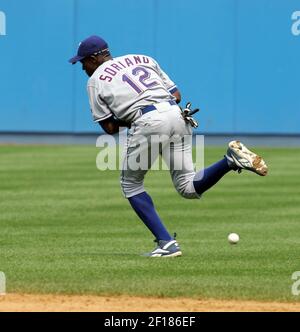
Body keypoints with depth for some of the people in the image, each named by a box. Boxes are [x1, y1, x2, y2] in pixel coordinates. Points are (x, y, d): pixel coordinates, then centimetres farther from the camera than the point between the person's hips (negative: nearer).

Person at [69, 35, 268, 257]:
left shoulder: (95, 81, 13)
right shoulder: (143, 60, 27)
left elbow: (110, 127, 10)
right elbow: (176, 95, 22)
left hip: (148, 122, -5)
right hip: (176, 114, 5)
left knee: (131, 184, 15)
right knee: (188, 187, 10)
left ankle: (166, 243, 4)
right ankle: (231, 159, -14)